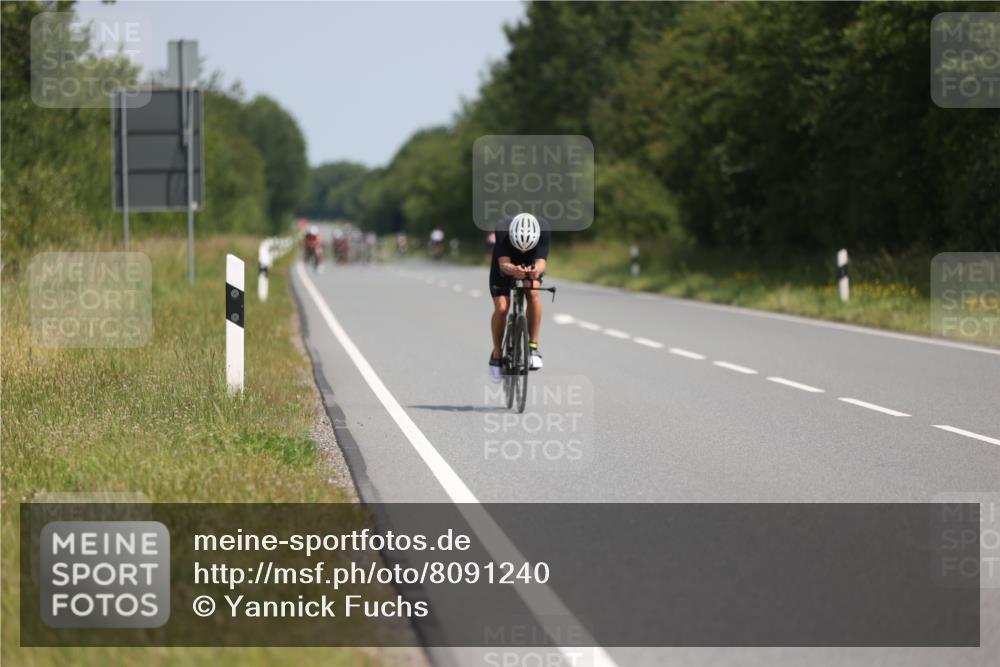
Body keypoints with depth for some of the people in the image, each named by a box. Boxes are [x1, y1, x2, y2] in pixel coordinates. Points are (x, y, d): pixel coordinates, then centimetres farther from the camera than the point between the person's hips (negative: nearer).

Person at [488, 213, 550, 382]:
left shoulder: (544, 231, -33)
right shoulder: (502, 230, -36)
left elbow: (541, 262, -38)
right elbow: (504, 264, -41)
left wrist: (536, 271, -62)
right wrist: (514, 271, -63)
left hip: (531, 266, 1)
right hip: (505, 267, -1)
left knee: (533, 293, -28)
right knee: (501, 307, -17)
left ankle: (533, 347, -19)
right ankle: (496, 354, 5)